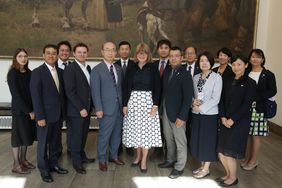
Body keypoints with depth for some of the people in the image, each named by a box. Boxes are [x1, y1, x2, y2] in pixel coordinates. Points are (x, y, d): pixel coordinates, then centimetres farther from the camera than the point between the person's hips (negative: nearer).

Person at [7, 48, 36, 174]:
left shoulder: (29, 72, 6)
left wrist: (33, 109, -3)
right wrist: (28, 111, -15)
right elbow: (16, 95, -14)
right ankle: (16, 165, 15)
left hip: (30, 109, 6)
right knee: (18, 136, 3)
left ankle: (23, 160, 27)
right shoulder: (12, 73, -10)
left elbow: (32, 91, 6)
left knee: (27, 135, 12)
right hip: (19, 110, -6)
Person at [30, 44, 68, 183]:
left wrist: (63, 111, 5)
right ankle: (44, 169, 23)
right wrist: (40, 117, -17)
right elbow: (35, 96, -14)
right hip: (45, 114, -5)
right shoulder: (37, 72, -10)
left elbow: (62, 92, 9)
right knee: (43, 143, 8)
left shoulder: (60, 71, 8)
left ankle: (53, 164, 31)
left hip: (59, 114, 5)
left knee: (55, 141, 16)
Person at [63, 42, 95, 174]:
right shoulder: (70, 69, -13)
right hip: (76, 110, -7)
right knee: (76, 136, 5)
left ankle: (82, 156, 33)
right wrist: (81, 108, -18)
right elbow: (70, 92, -17)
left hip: (87, 108, 7)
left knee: (83, 135, 16)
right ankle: (77, 162, 20)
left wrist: (89, 106, 8)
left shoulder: (88, 68, 11)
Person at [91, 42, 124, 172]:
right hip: (106, 109, -5)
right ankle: (102, 160, 20)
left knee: (116, 134, 15)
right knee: (104, 135, 2)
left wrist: (123, 104, 8)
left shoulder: (119, 69, 12)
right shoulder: (97, 70, -6)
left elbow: (120, 88, 13)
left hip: (119, 107, 6)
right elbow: (95, 91, -9)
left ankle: (114, 156, 32)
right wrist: (98, 108, -14)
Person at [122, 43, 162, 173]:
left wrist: (155, 105, -10)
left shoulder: (153, 69, 0)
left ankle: (144, 160, 10)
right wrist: (125, 104, 0)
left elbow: (157, 89, -2)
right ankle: (138, 156, 24)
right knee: (135, 130, 7)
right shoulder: (131, 69, 6)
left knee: (146, 130, -1)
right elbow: (126, 88, 6)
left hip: (148, 101, -2)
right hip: (133, 101, 2)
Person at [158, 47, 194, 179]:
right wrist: (161, 108, 2)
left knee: (180, 141, 6)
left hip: (177, 114, -6)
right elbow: (164, 91, 8)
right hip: (166, 112, 7)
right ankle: (170, 160, 37)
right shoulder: (167, 72, 6)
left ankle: (179, 167, 20)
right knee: (169, 139, 19)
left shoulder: (185, 75, -14)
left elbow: (188, 98, -16)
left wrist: (181, 116, -19)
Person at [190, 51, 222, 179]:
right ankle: (202, 166, 28)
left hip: (210, 114, -5)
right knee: (198, 140, 12)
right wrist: (193, 102, -9)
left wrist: (201, 107, -16)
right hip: (196, 114, 5)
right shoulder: (196, 77, 7)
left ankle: (206, 168, 19)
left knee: (208, 140, 5)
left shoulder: (217, 77, -8)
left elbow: (216, 99, -14)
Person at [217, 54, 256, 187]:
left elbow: (247, 104, -12)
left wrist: (232, 120, -15)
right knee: (221, 152, 7)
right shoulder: (228, 81, 9)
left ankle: (233, 177, 23)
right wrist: (223, 117, -5)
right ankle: (228, 175, 30)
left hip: (240, 122, -5)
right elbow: (222, 100, 7)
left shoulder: (250, 83, -6)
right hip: (225, 121, 5)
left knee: (229, 152, 0)